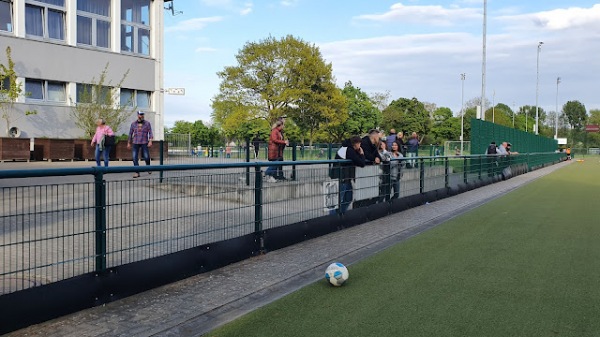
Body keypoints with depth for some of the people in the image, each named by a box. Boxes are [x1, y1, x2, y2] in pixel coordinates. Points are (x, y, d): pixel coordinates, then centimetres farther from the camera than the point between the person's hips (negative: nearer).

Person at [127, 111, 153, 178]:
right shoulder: (133, 124, 9)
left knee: (146, 157, -4)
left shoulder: (147, 123, 4)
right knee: (135, 158, -5)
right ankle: (137, 173, 0)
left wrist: (150, 141, -14)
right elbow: (130, 134, 15)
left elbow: (150, 133, -1)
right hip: (135, 143, 2)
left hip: (144, 143, -2)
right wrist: (129, 143, 15)